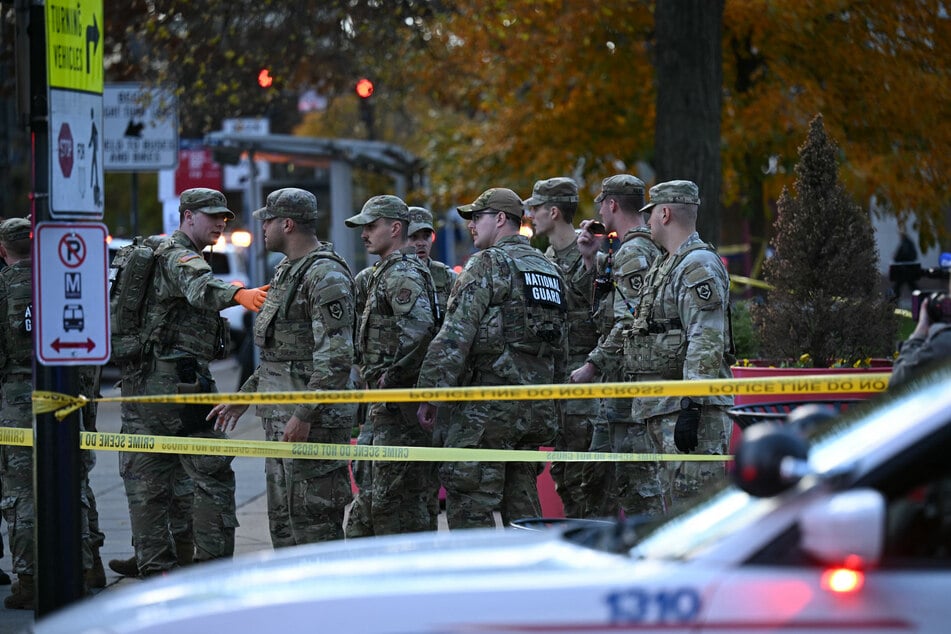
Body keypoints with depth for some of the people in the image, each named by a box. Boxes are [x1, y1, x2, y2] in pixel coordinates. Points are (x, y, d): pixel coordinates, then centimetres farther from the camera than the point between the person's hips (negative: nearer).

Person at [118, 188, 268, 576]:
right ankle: (214, 567, -4)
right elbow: (200, 288, -34)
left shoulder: (151, 255, 21)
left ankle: (154, 569, 12)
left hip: (140, 381, 10)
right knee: (213, 477, -3)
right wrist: (239, 295, -51)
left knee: (146, 483, 9)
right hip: (179, 380, -10)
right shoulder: (179, 256, -12)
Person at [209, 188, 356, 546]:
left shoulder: (326, 275, -15)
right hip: (279, 417, 11)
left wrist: (305, 415, -25)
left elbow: (336, 357, -22)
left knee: (314, 520, -9)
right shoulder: (286, 271, 18)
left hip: (314, 420, -11)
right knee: (282, 519, 14)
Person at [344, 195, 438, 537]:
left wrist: (392, 376, -21)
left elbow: (418, 328, -30)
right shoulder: (387, 272, 20)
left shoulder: (403, 274, -14)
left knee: (397, 499, -8)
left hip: (400, 408, -11)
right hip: (385, 406, 11)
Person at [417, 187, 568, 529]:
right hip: (537, 407, 8)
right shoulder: (549, 269, 18)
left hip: (488, 406, -8)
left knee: (471, 507, -6)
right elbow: (560, 346, 20)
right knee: (522, 504, 12)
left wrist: (430, 394, -12)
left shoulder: (487, 264, -7)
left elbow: (455, 336, -14)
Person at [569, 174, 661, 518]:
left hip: (629, 380, -11)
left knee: (633, 476, -10)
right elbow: (609, 305, 23)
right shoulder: (647, 249, 19)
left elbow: (630, 321, -23)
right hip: (619, 379, 11)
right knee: (599, 473, 17)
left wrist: (593, 366, -20)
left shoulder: (634, 253, -15)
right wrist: (591, 259, 13)